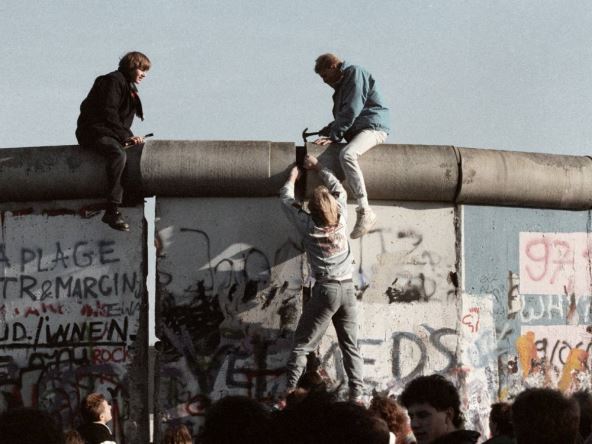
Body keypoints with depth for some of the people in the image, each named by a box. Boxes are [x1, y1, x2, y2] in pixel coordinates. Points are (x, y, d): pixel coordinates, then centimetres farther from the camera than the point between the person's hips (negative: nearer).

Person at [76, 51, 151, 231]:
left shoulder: (129, 87, 22)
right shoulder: (113, 81, -9)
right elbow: (108, 113, -18)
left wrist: (129, 137, 2)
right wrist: (126, 136, -20)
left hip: (110, 133, 10)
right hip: (94, 132, -10)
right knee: (118, 154, -36)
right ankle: (112, 211, -44)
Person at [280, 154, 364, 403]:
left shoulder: (308, 226, -5)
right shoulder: (341, 217, 1)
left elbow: (286, 200, 11)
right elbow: (339, 189, 20)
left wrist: (292, 179, 29)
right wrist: (318, 168, 29)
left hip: (325, 289, -3)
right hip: (347, 289, 3)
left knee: (303, 342, 2)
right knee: (350, 345, 7)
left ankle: (290, 386, -7)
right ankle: (357, 392, 2)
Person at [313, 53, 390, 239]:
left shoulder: (355, 73, -7)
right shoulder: (341, 84, 23)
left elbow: (351, 110, -17)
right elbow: (341, 116, 24)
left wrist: (333, 135, -17)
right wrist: (325, 132, 7)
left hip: (373, 127, -11)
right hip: (354, 130, 11)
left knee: (346, 154, -35)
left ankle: (365, 212, -39)